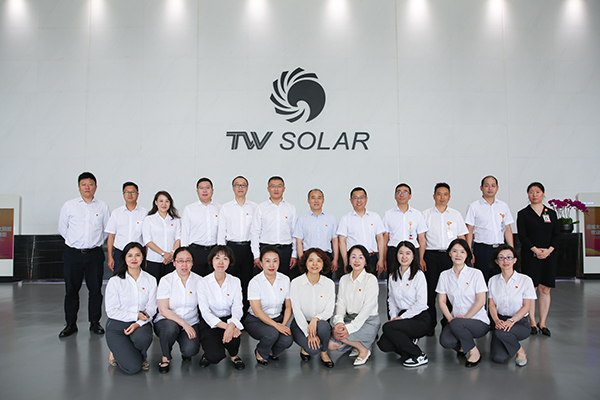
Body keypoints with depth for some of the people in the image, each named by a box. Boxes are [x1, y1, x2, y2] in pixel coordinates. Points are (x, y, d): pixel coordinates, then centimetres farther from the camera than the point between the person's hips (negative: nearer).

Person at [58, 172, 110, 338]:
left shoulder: (102, 206, 5)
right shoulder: (69, 206, 4)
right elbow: (62, 228, 11)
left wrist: (97, 242, 10)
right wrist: (76, 241, 9)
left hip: (95, 254, 0)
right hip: (73, 254, 0)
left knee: (96, 289, 4)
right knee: (71, 289, 5)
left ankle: (95, 322, 18)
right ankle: (71, 324, 18)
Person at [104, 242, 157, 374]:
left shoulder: (150, 280, 4)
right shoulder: (115, 281, -4)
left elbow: (151, 308, 1)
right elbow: (111, 311, -8)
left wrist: (139, 323, -17)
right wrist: (136, 315, -16)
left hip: (141, 324, 3)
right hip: (118, 325, -2)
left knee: (143, 337, -36)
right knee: (132, 367, -21)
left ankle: (141, 357, 1)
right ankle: (117, 352, 15)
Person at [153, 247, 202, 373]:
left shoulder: (199, 281, -1)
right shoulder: (166, 280, -7)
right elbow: (163, 310, -14)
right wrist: (184, 324, -23)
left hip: (191, 323, 1)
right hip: (167, 321, -1)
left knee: (191, 350, -26)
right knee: (171, 327, -36)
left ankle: (185, 352, 13)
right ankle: (165, 358, -6)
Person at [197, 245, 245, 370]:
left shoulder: (235, 282, 1)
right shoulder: (203, 282, -6)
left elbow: (237, 308, -9)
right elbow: (205, 311, -14)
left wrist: (231, 325, -32)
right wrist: (225, 326, -29)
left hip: (229, 321, 2)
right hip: (210, 323, -2)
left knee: (233, 334, -33)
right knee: (215, 356, -26)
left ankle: (234, 355, 1)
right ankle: (209, 352, 12)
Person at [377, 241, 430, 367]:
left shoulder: (418, 275, -7)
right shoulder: (392, 276, 10)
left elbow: (421, 303, -14)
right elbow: (391, 299, 13)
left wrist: (401, 318, -14)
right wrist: (394, 317, -4)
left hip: (420, 319, -5)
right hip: (402, 317, 5)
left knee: (388, 327, -27)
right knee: (384, 345, -16)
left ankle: (419, 356, -10)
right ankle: (409, 342, 14)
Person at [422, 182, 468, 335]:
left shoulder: (456, 215, 12)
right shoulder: (426, 215, 7)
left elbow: (462, 238, 12)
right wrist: (421, 259, -3)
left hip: (451, 256, 1)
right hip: (431, 255, -1)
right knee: (430, 290, 1)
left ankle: (448, 322, 13)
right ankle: (430, 324, 11)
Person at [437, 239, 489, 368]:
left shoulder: (476, 274, -3)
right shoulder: (444, 275, 6)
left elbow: (480, 302, -8)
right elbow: (441, 301, 5)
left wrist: (465, 317, -14)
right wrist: (450, 318, -10)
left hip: (479, 321, -3)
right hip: (456, 319, 3)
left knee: (456, 323, -35)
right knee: (445, 341, -28)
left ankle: (474, 352, -7)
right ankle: (463, 345, 9)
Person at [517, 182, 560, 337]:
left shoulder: (551, 213, 12)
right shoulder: (523, 214, 3)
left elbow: (556, 235, 6)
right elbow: (522, 236, -4)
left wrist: (549, 250, -10)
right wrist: (536, 250, -15)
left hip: (549, 255, 3)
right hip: (530, 255, -3)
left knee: (545, 289, 3)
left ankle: (542, 323, 10)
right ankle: (532, 322, 4)